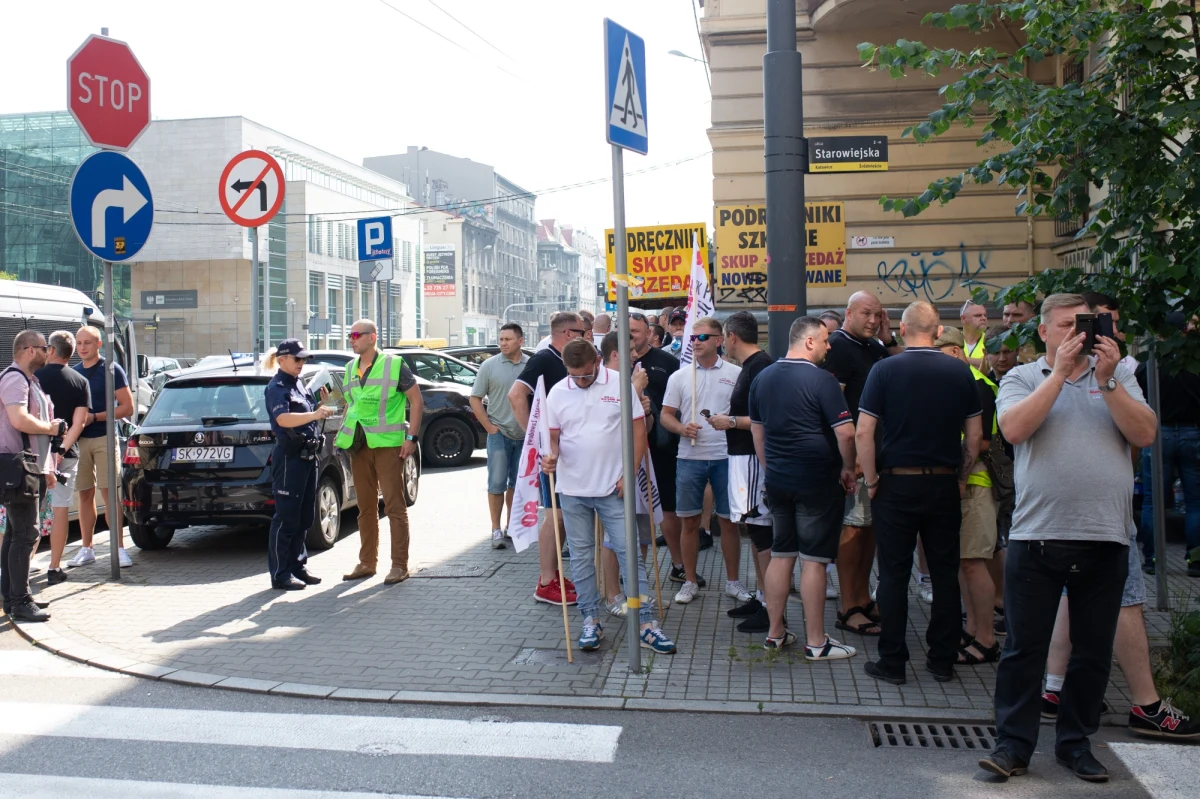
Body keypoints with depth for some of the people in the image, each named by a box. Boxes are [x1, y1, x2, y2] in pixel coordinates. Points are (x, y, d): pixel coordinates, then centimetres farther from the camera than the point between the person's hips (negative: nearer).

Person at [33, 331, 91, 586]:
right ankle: (54, 568, 5)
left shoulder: (34, 377, -3)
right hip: (66, 454, 1)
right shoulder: (80, 382, 0)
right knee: (61, 509, 4)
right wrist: (62, 449, -11)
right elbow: (79, 422, -8)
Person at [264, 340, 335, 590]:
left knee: (304, 517, 12)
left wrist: (322, 406, 6)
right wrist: (315, 414, -39)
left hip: (307, 456, 9)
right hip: (289, 457, -9)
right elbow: (283, 419, -28)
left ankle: (297, 567, 21)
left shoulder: (300, 385, 16)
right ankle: (280, 575, 2)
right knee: (286, 518, -4)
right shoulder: (276, 387, -9)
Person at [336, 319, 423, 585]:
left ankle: (400, 565, 1)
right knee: (365, 506, 12)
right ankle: (366, 562, 21)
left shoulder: (393, 364, -6)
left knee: (394, 505, -4)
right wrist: (342, 433, 11)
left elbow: (416, 400, -5)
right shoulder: (350, 369, 13)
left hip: (387, 444, -6)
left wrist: (411, 437, -12)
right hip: (359, 444, 6)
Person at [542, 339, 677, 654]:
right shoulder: (558, 392, 3)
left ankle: (646, 623, 4)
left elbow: (638, 431, -2)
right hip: (572, 489, 3)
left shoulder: (620, 384, -4)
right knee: (581, 555, 9)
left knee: (629, 552, -2)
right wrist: (551, 456, -12)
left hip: (613, 488, -2)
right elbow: (553, 436, 11)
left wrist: (629, 475, -8)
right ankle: (591, 620, 20)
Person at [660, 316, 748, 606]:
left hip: (725, 456, -1)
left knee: (729, 521, 5)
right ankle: (690, 581, 18)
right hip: (689, 457, 2)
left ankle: (732, 581, 18)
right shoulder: (679, 376, 7)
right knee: (689, 521, 6)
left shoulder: (736, 374, 2)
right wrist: (681, 428, -12)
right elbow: (665, 415, 7)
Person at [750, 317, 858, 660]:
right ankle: (815, 642, 6)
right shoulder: (821, 379, -14)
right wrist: (848, 468, -2)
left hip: (777, 480, 6)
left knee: (781, 555, 13)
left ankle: (776, 632, 20)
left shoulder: (763, 378, 8)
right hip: (818, 481, -6)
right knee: (813, 560, -1)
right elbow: (845, 432, -18)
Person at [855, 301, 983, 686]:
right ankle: (943, 660, 18)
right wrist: (961, 479, 14)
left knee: (894, 575, 5)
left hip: (897, 484, -2)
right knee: (945, 574, 11)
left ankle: (892, 662, 10)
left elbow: (863, 433, -11)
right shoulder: (960, 372, 0)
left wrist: (872, 481, -2)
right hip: (945, 485, 2)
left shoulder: (885, 369, -7)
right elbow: (974, 435, 4)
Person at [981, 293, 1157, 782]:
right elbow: (1014, 429, -13)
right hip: (1037, 535, -2)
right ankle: (1013, 743, 14)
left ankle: (1076, 742, 27)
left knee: (1094, 650, 12)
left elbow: (1145, 434, -2)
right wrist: (1060, 372, -12)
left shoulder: (1118, 377, 11)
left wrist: (1106, 380, -11)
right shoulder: (1023, 378, 6)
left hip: (1105, 538, 2)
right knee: (1024, 646, 3)